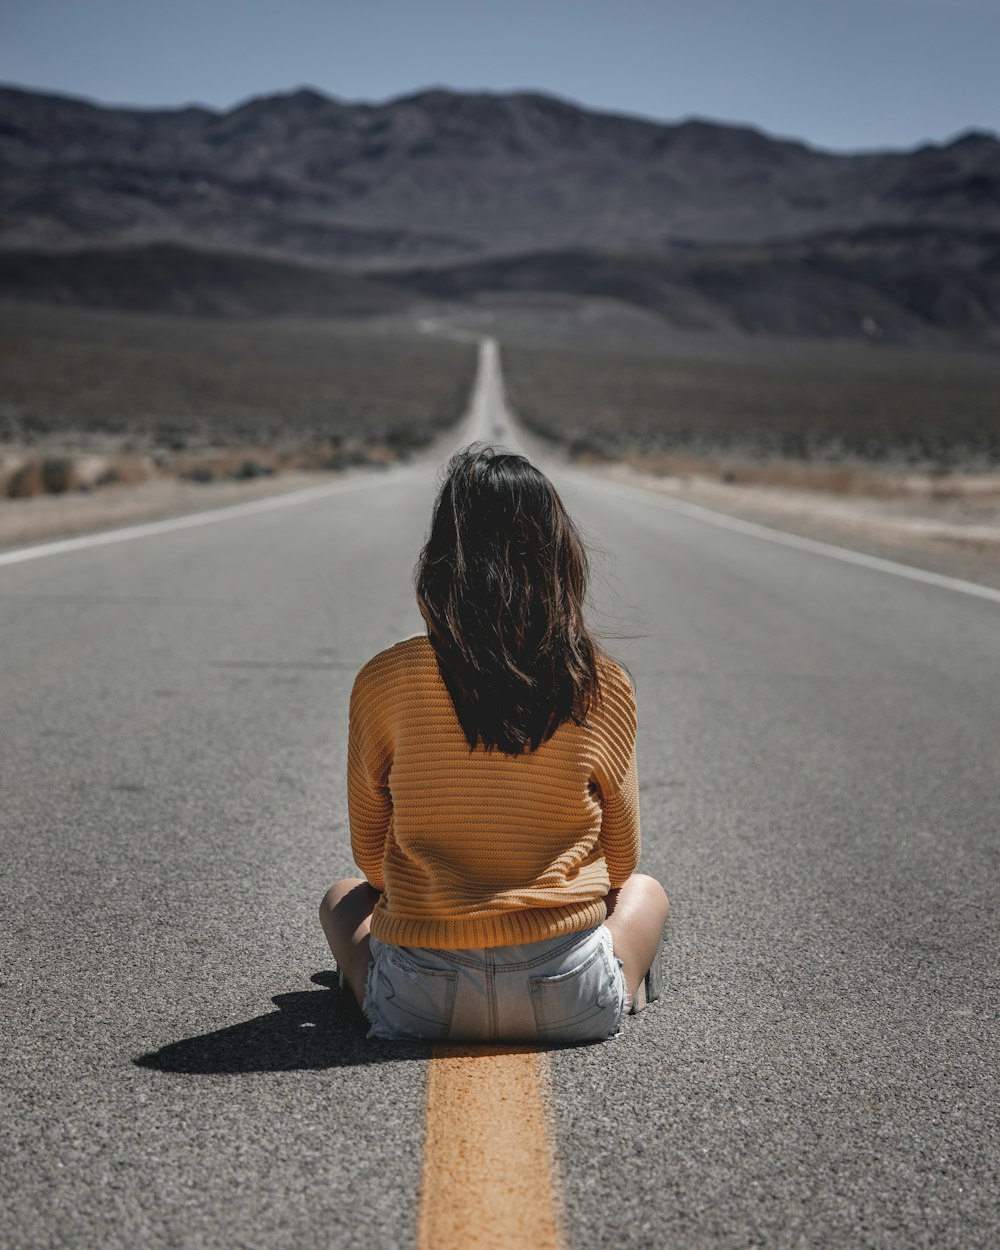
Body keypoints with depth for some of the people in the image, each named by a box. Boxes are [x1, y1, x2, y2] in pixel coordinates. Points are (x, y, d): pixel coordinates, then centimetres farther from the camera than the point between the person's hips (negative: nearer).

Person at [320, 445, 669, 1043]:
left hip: (420, 1005, 1)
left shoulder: (384, 680, -7)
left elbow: (369, 853, 5)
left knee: (343, 898, 32)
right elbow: (621, 859, 6)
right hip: (571, 1006, 0)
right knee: (646, 890, 31)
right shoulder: (606, 687, -6)